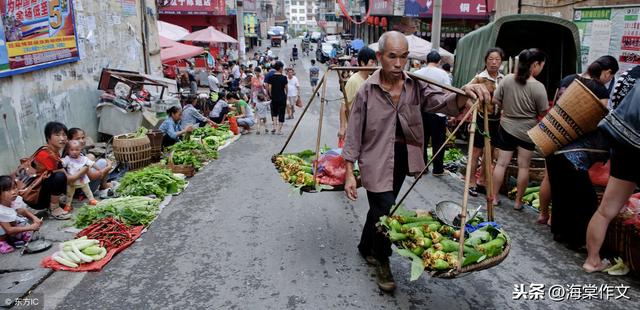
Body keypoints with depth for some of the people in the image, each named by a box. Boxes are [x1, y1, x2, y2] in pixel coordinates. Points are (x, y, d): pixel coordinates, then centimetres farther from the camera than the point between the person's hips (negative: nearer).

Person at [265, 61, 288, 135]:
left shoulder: (271, 77, -3)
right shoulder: (284, 78, -9)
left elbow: (269, 88, -4)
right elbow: (286, 88, -3)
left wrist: (271, 95, 9)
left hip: (274, 98, 3)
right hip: (282, 98, -2)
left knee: (274, 112, 21)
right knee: (281, 113, 6)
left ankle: (274, 126, 5)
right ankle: (279, 130, 7)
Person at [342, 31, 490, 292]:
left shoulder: (416, 85, -3)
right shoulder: (367, 90, -11)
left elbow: (440, 101, -20)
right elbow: (354, 134, -8)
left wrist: (464, 95, -42)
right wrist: (349, 173, -9)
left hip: (404, 159, 4)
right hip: (376, 161, -4)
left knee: (379, 208, 18)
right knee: (385, 212, -6)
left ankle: (366, 248, 45)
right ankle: (382, 263, 21)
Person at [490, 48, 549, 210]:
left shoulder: (507, 79, -7)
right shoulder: (538, 87, -17)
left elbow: (495, 101, 1)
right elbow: (544, 113, -11)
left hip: (506, 127, 3)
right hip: (527, 131, -3)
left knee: (501, 163, 9)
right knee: (523, 166, 8)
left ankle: (494, 197, 16)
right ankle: (518, 201, 16)